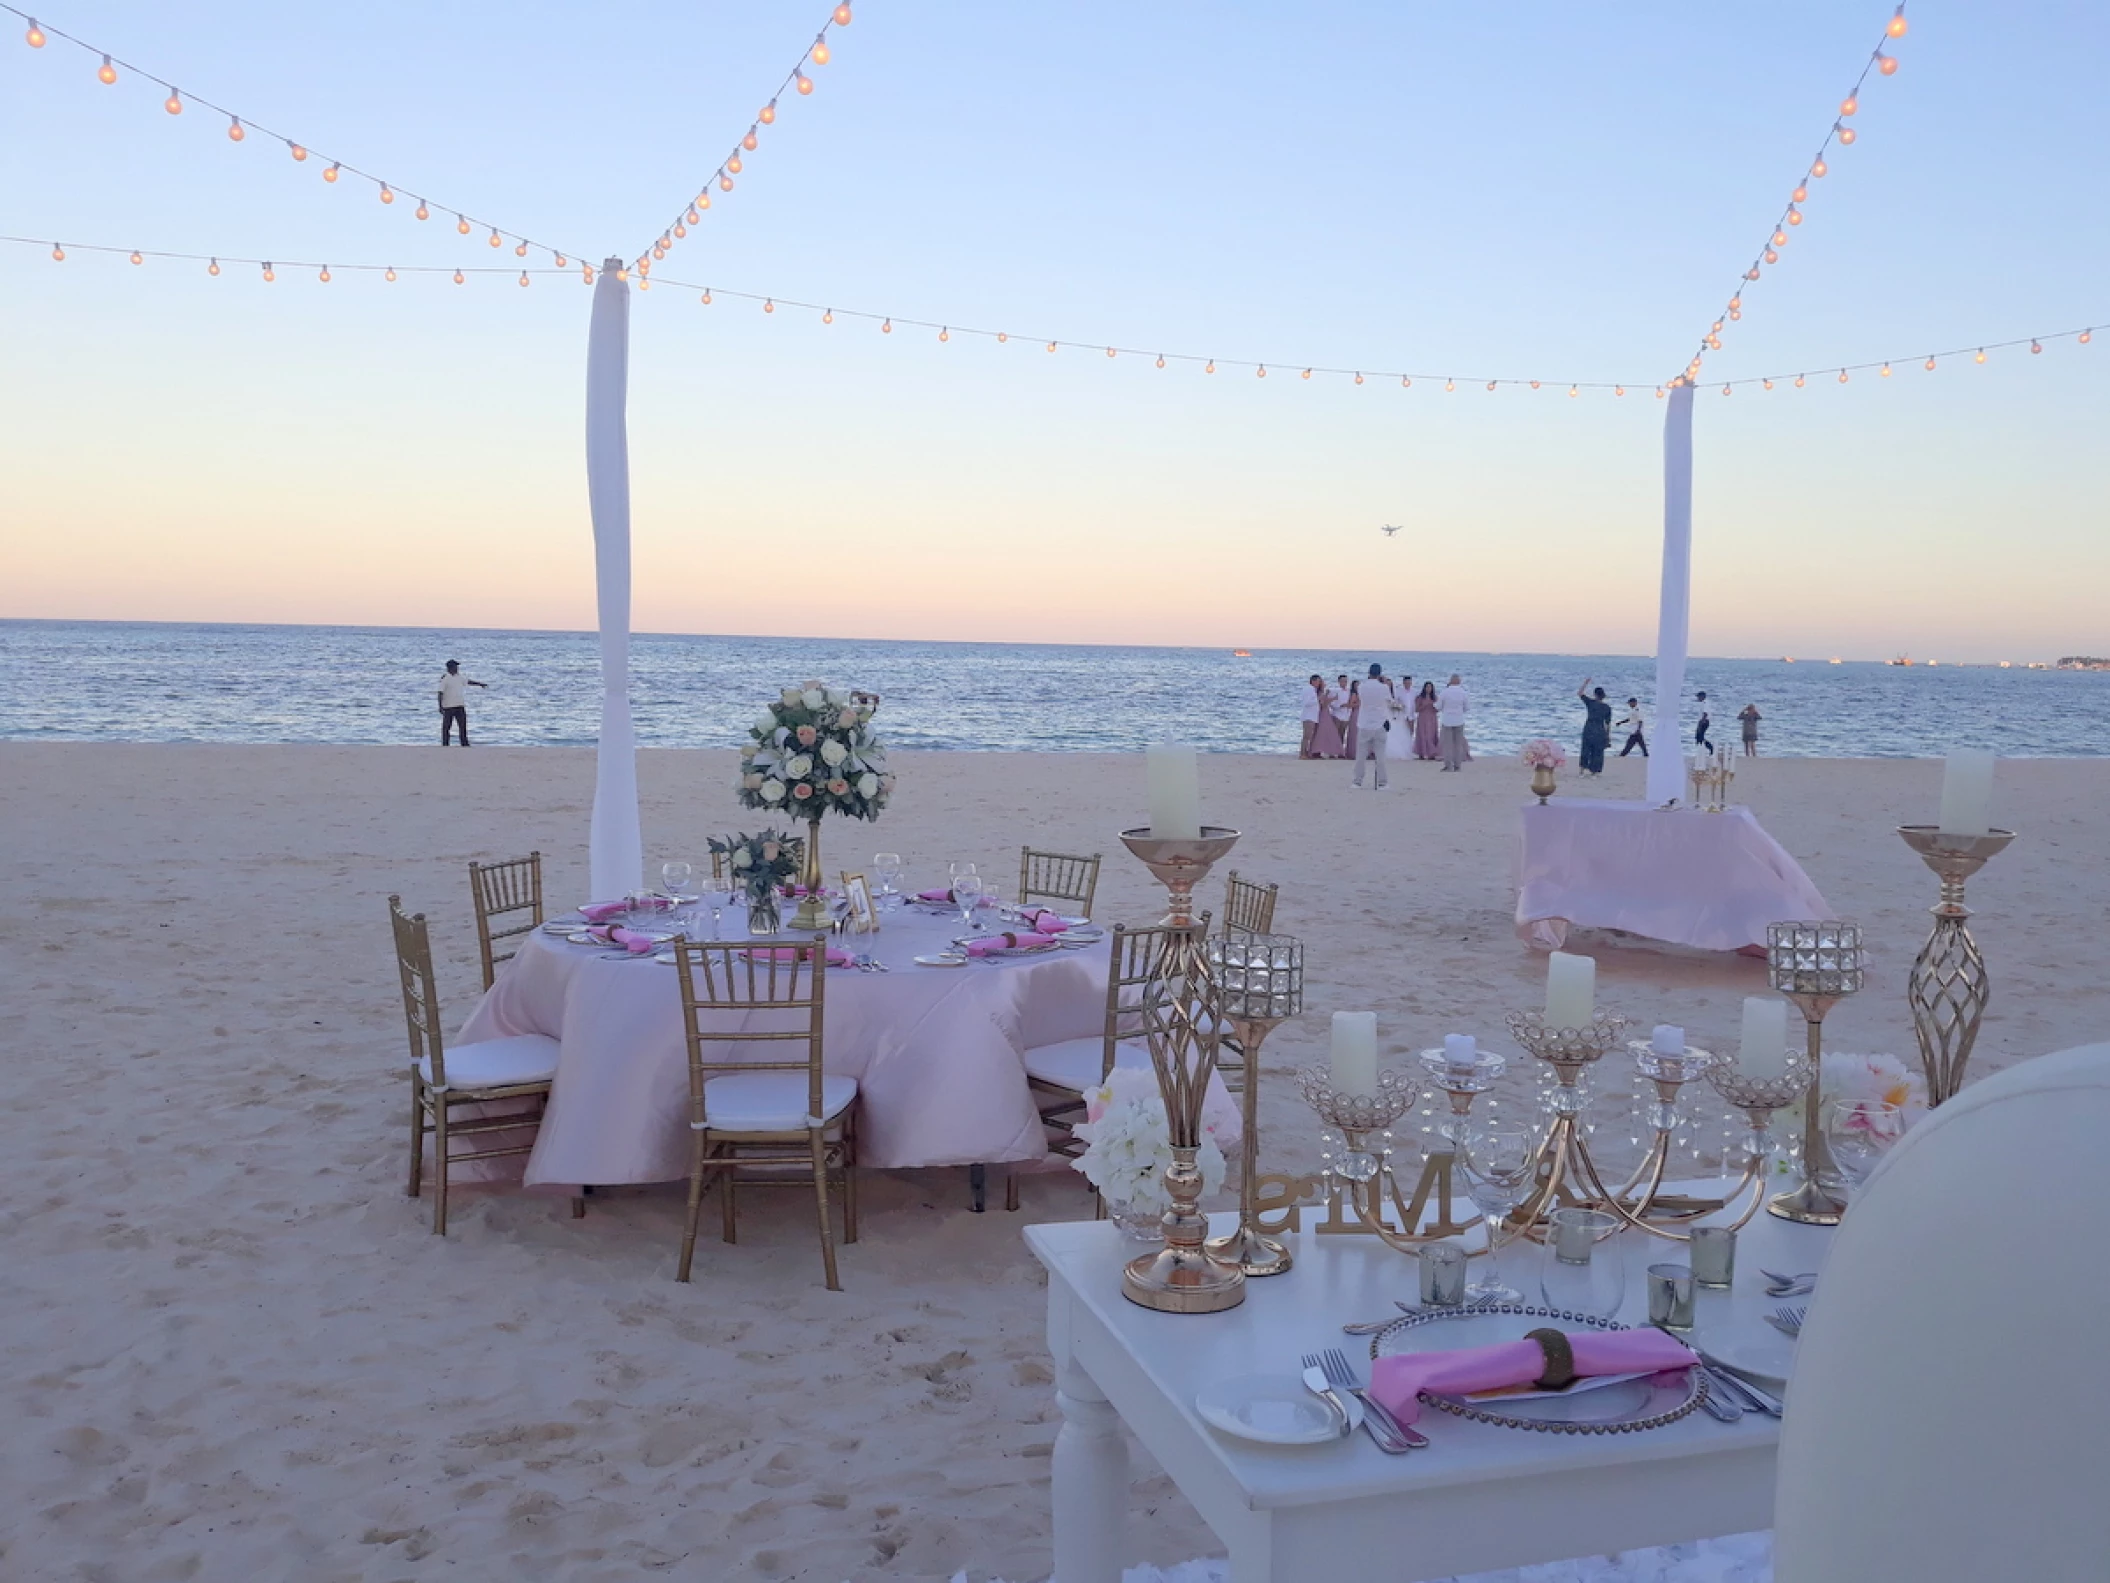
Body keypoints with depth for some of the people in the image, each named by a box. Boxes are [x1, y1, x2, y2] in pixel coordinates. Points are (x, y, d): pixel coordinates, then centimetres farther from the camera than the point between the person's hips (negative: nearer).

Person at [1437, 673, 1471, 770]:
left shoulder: (1444, 692, -9)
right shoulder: (1463, 693, -3)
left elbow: (1438, 707, -2)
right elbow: (1465, 708, 8)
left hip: (1447, 721, -2)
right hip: (1459, 721, 2)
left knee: (1447, 744, 2)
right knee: (1458, 743, 9)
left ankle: (1448, 765, -3)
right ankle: (1457, 765, 7)